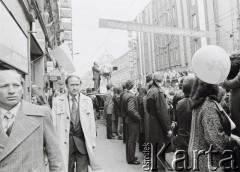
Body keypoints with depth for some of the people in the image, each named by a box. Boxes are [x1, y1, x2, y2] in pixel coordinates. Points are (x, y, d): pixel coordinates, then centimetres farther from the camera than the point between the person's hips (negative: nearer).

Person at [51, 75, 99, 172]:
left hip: (82, 141, 1)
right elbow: (53, 123, 0)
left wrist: (93, 143, 3)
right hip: (65, 142, 0)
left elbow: (91, 123, 5)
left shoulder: (87, 100, 4)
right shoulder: (57, 101, 0)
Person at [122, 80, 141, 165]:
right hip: (133, 120, -9)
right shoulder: (131, 96, -22)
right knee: (132, 140, 1)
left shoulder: (125, 95, 7)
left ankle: (129, 156, 31)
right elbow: (131, 110, -31)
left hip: (128, 119, 9)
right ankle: (131, 159, 12)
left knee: (128, 139, 18)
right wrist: (138, 117, -20)